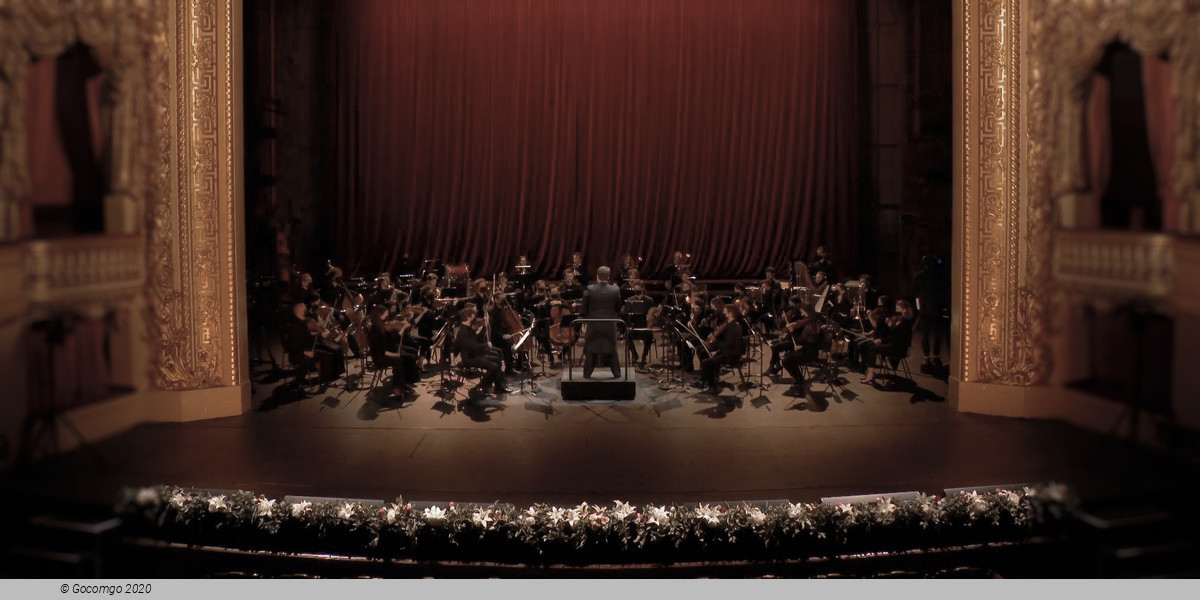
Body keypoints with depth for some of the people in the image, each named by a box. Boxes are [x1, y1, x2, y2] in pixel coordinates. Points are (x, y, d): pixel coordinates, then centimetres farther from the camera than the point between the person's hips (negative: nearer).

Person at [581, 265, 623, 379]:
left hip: (593, 324, -1)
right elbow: (619, 309, 2)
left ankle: (587, 374, 14)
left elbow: (584, 308, -5)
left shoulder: (589, 289, -11)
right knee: (612, 349, 13)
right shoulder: (615, 290, -9)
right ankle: (617, 373, 19)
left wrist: (582, 315, 15)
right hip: (610, 325, 1)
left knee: (590, 349, 11)